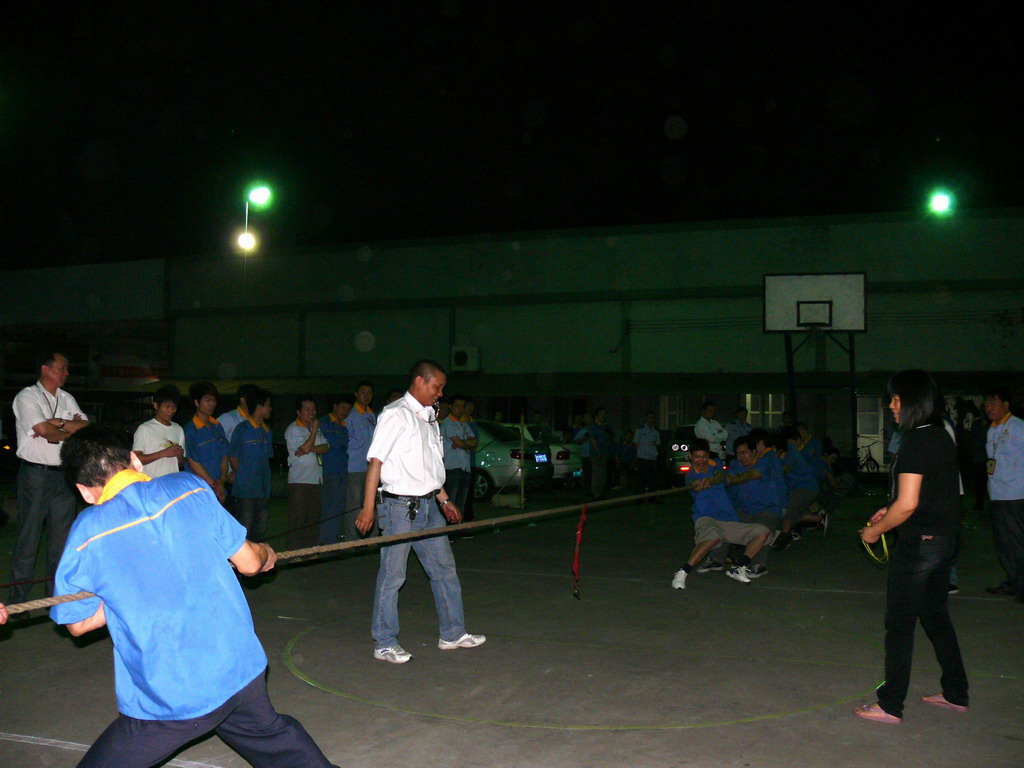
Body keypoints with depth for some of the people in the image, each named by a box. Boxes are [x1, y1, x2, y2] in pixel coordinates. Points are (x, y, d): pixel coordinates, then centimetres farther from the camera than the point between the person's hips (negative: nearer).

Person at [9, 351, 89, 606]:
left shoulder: (67, 399, 15)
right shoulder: (27, 396, -4)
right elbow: (45, 431, -17)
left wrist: (58, 423, -10)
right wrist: (72, 431, -4)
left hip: (63, 474, 6)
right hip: (35, 473, -6)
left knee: (62, 539, 8)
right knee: (28, 537, -2)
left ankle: (56, 595, 16)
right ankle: (18, 601, 5)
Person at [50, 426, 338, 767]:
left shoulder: (87, 533, -9)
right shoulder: (190, 487, -3)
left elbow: (77, 623, 4)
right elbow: (249, 563, 4)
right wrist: (265, 554, 27)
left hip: (167, 703, -4)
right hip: (241, 673, 4)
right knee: (275, 737, 29)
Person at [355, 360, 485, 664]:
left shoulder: (429, 418, 14)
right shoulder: (396, 415, -11)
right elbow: (376, 461, -14)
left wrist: (444, 500, 23)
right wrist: (368, 508, -18)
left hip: (429, 505, 9)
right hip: (400, 505, -9)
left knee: (444, 568, 14)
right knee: (392, 575, 0)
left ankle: (452, 633, 25)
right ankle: (384, 644, 11)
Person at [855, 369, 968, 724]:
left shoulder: (915, 443, -20)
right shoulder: (942, 437, 9)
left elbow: (907, 504, -23)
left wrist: (875, 530, -9)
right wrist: (890, 511, 16)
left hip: (918, 543, -9)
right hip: (945, 538, 9)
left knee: (900, 622, 0)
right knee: (936, 616, 20)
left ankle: (890, 705, 8)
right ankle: (956, 694, 29)